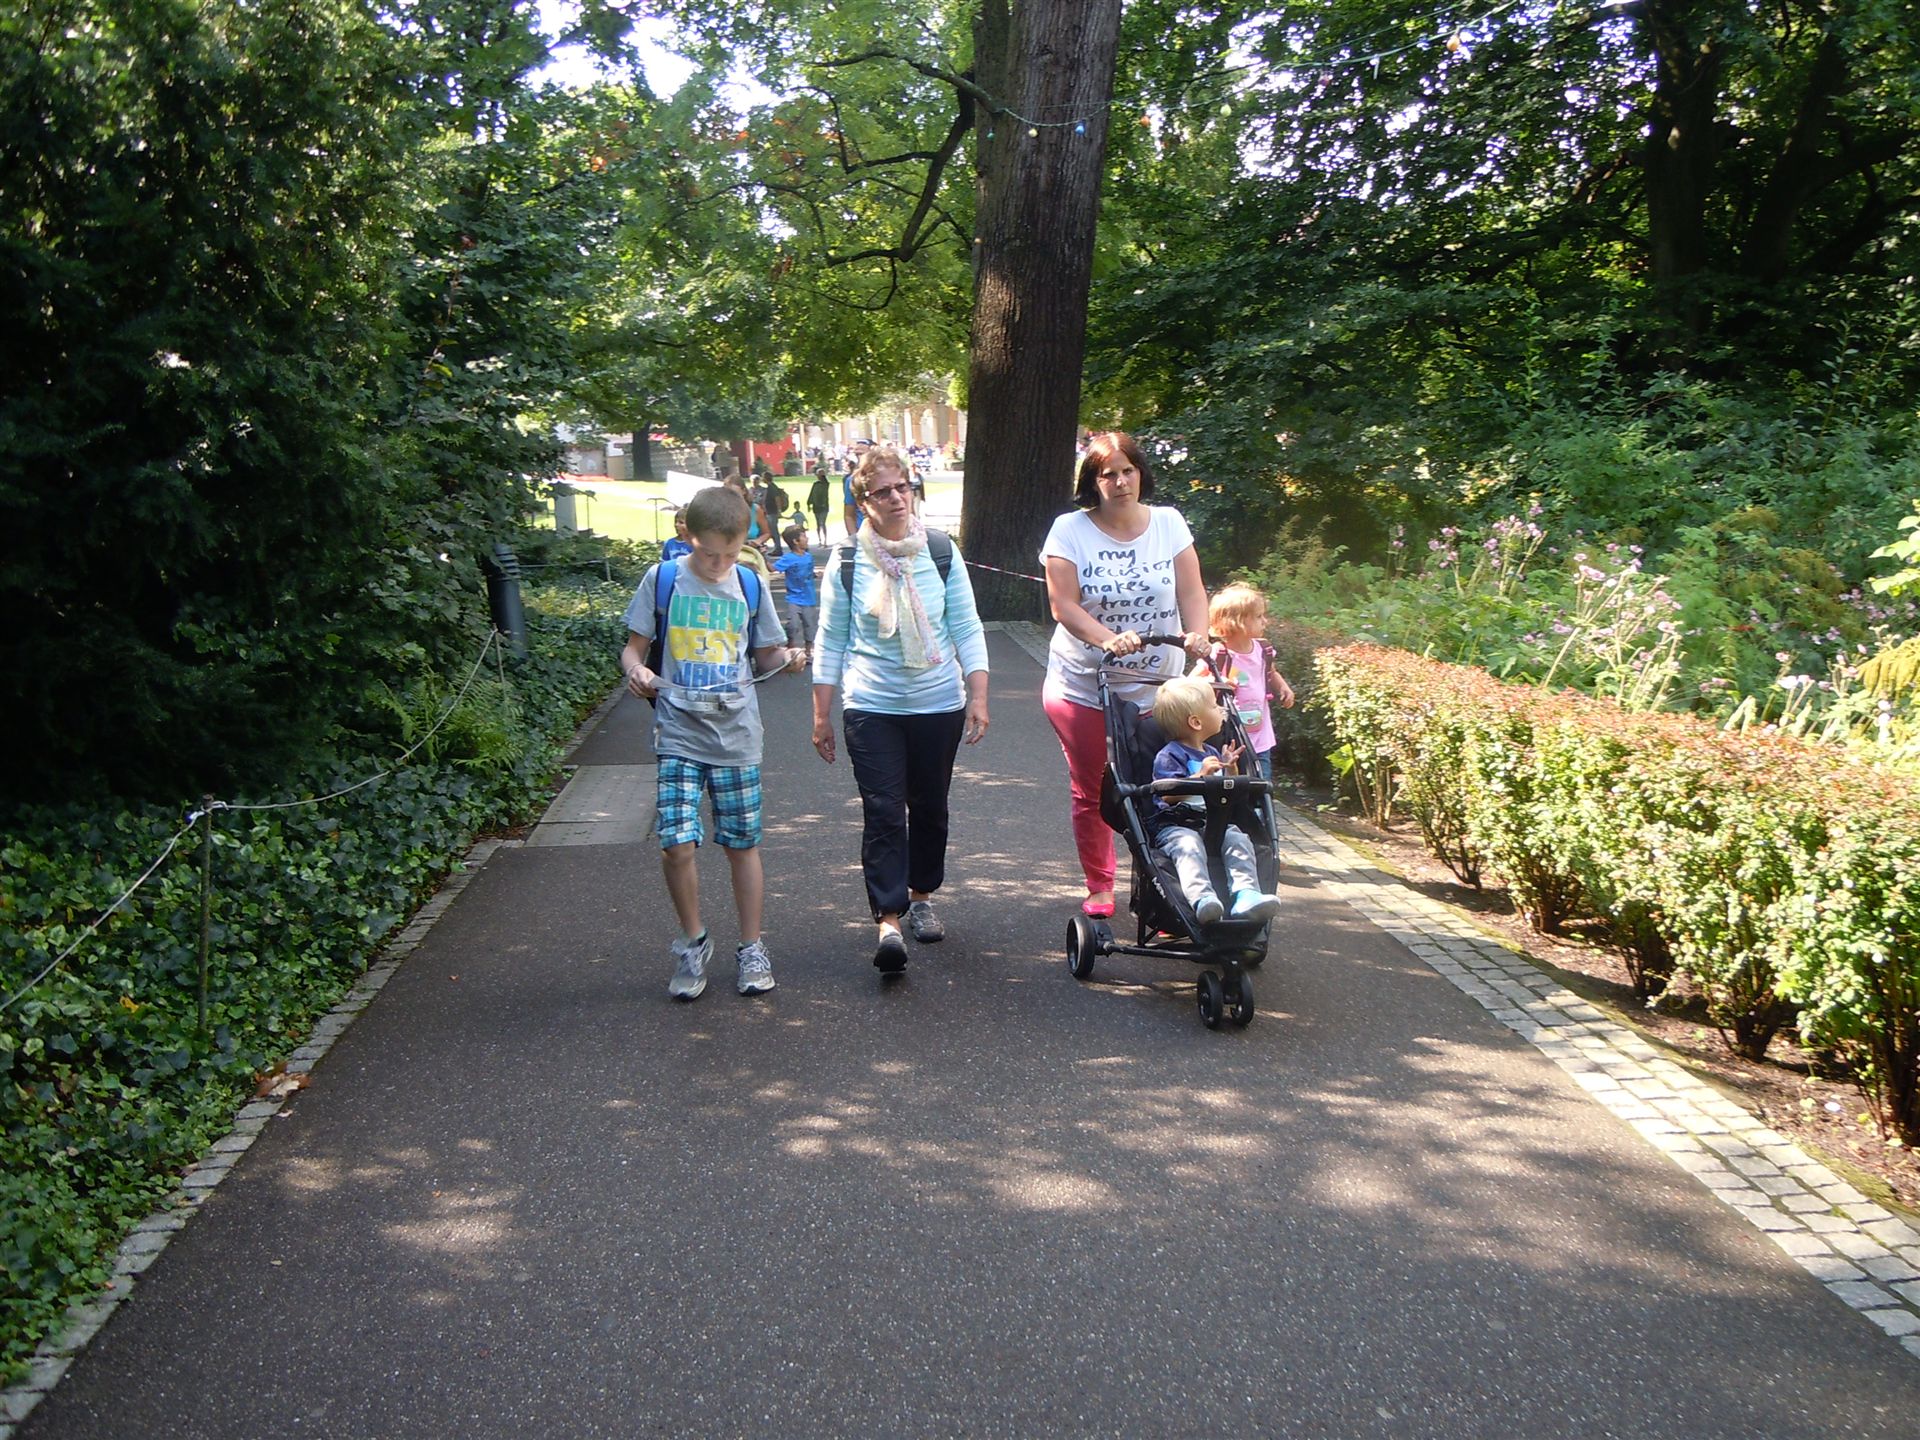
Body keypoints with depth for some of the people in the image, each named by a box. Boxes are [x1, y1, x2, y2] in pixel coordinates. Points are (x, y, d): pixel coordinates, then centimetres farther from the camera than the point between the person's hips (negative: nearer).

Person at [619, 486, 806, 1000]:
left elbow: (765, 652, 13)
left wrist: (787, 658, -9)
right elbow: (634, 647, 4)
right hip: (679, 735, -1)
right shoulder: (662, 580, -2)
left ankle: (751, 949, 23)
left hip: (737, 736, 2)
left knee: (742, 843, 8)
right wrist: (636, 671, -18)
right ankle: (693, 942, 15)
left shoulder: (750, 586, 3)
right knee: (676, 844, -9)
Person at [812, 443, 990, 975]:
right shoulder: (847, 561, -1)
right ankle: (888, 921, -8)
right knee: (883, 813, -8)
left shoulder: (941, 551, 1)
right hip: (871, 709, -2)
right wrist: (822, 715, 4)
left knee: (930, 807, 13)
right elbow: (831, 641, 5)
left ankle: (922, 897, 32)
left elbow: (967, 628, 5)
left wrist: (978, 697, -2)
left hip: (939, 705, 2)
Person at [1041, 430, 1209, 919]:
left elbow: (1191, 592, -1)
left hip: (1157, 689, 1)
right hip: (1082, 688, -1)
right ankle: (1099, 887, 26)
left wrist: (1197, 635, -21)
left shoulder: (1168, 524, 2)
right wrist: (1108, 639, -29)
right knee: (1090, 793, 10)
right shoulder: (1069, 530, -6)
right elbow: (1064, 604, -13)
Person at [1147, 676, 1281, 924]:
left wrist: (1231, 770, 8)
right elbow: (1169, 795, -18)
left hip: (1214, 824, 6)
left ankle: (1246, 896, -39)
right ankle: (1201, 898, -57)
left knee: (1239, 840, -22)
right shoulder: (1169, 755, -4)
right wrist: (1201, 776, -27)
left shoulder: (1212, 753, 21)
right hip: (1175, 825, -6)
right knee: (1189, 846, -37)